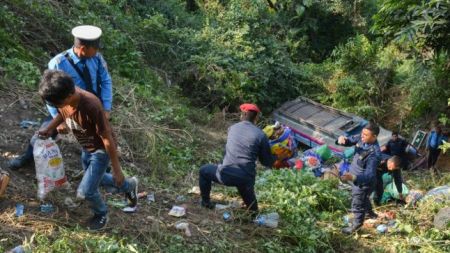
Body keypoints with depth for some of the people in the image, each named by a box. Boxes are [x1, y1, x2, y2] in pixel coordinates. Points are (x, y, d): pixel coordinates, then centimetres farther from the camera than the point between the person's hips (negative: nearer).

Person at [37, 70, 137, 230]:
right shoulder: (62, 97, -18)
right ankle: (128, 186, 48)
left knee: (84, 192, -5)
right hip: (86, 149, 8)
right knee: (95, 179, 26)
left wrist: (117, 170, -21)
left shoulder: (91, 107, -39)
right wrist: (49, 128, -6)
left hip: (101, 150, -8)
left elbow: (107, 139, -29)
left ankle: (101, 214, 26)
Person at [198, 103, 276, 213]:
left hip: (226, 174, 1)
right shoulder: (260, 135, -1)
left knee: (203, 170, 31)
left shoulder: (232, 128, 9)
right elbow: (267, 162, 5)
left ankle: (206, 202, 36)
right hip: (246, 179, 0)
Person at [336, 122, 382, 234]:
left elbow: (369, 175, -42)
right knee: (364, 199, 33)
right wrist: (342, 139, -31)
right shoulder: (361, 138, -16)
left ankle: (357, 223, 44)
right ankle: (370, 213, 62)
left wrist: (352, 178, -59)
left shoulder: (374, 154, -39)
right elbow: (350, 140, -5)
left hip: (363, 182, -8)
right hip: (356, 177, 8)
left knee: (357, 203, 16)